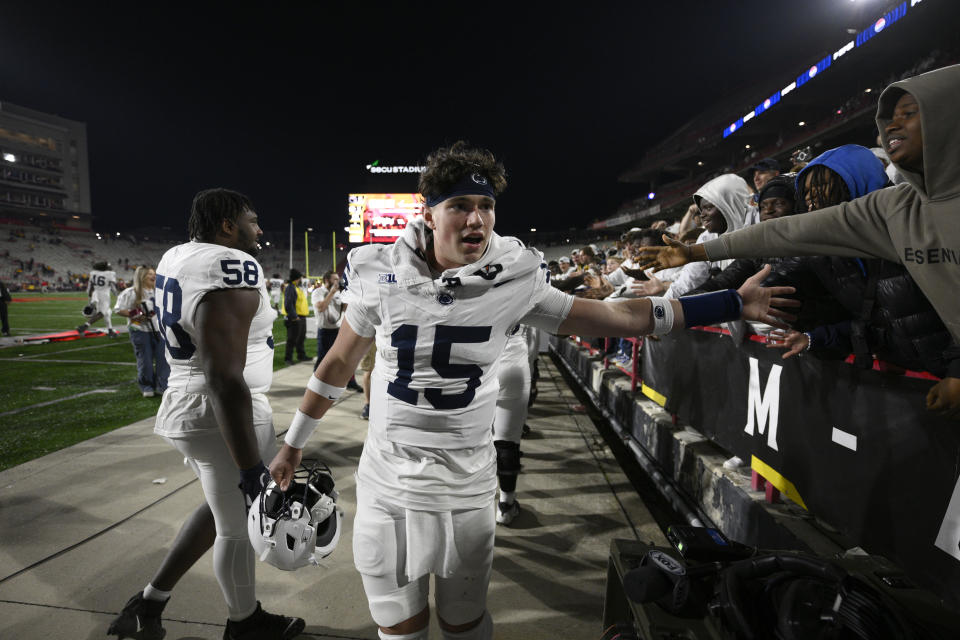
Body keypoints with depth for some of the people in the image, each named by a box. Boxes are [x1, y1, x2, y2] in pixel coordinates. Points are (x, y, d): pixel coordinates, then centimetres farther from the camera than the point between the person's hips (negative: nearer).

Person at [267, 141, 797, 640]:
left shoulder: (512, 283, -10)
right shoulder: (382, 276, -10)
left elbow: (619, 318, -5)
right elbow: (339, 362, 4)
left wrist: (733, 303, -4)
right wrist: (293, 443, 13)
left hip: (467, 488, 0)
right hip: (388, 486, 1)